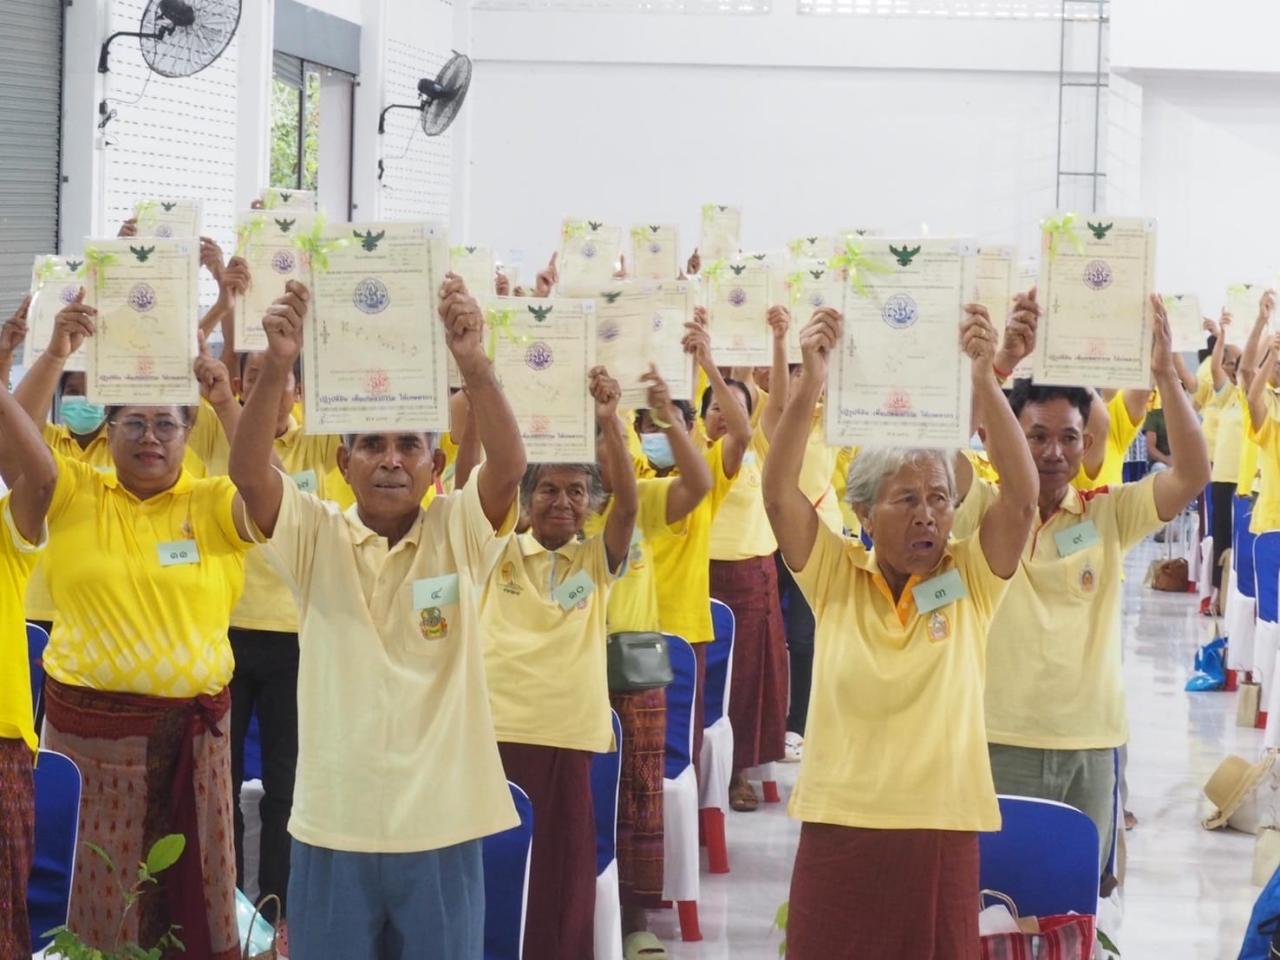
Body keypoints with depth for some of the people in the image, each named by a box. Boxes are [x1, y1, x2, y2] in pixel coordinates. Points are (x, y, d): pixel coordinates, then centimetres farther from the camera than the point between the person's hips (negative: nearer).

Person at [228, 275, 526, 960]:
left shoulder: (460, 534, 1)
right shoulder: (315, 536, 1)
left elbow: (509, 466, -16)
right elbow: (248, 471, -15)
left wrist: (472, 363, -32)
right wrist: (278, 365, -30)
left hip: (442, 826, 0)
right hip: (333, 825, 0)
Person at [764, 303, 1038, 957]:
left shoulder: (971, 579, 2)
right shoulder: (835, 576, 3)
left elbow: (1022, 495, -12)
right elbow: (779, 493, -10)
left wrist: (984, 381, -22)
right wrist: (810, 384, -22)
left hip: (944, 831, 0)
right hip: (839, 828, 0)